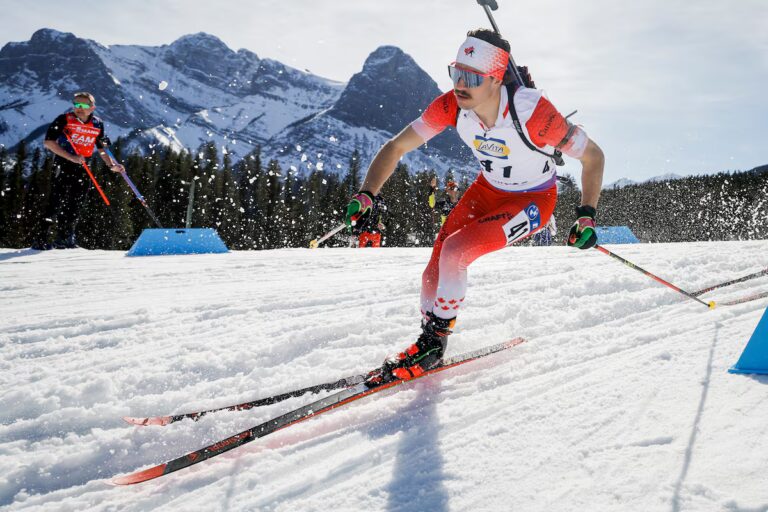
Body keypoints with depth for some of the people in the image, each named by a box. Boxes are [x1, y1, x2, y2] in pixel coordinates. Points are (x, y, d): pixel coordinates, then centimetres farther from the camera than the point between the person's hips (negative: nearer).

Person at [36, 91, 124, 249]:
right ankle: (45, 239, -8)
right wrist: (71, 157, -21)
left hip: (83, 169, 5)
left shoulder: (98, 124, 7)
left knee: (74, 206, 6)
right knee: (58, 203, -12)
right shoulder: (64, 120, -7)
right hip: (63, 165, -4)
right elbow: (48, 142, -12)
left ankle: (65, 238, 15)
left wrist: (111, 165, 5)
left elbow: (101, 148, 19)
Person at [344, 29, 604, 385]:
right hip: (487, 189, 5)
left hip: (533, 201, -5)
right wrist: (366, 195, -26)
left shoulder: (532, 110, -33)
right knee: (434, 273, -7)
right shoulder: (452, 105, -21)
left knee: (454, 252, -23)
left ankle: (434, 344, -2)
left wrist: (587, 215, -28)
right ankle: (429, 345, 18)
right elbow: (396, 146, -13)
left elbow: (593, 156, -20)